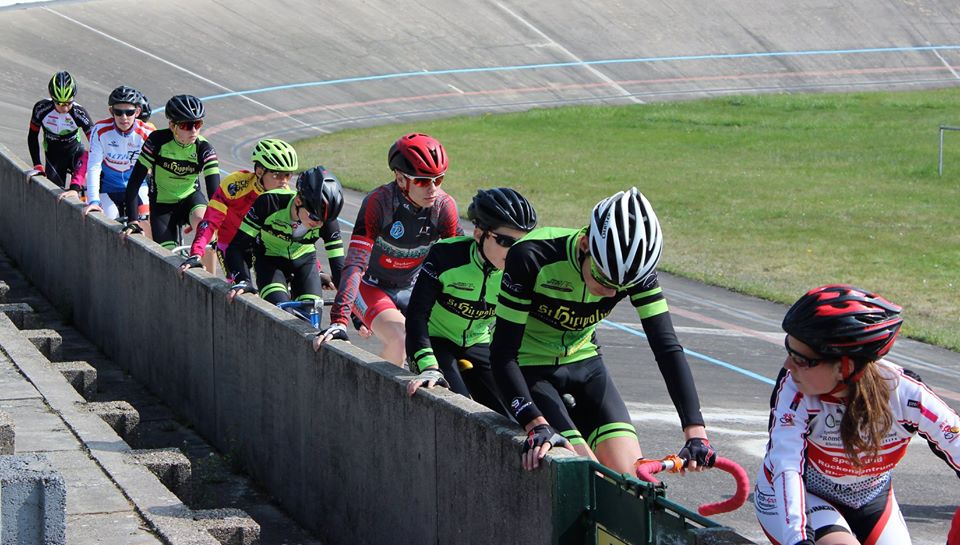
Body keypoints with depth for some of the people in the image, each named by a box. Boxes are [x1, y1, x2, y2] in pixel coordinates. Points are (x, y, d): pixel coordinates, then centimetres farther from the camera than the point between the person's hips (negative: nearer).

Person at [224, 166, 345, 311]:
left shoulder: (327, 221, -27)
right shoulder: (270, 203, -33)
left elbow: (339, 266, -21)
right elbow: (236, 247, -29)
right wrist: (243, 282, -45)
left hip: (303, 260, 2)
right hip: (269, 260, -2)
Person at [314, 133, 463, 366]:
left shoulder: (444, 206, -16)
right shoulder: (378, 202, -27)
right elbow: (355, 264, -33)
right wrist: (338, 321, -41)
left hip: (411, 290, 4)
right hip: (371, 287, -4)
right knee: (401, 341, -29)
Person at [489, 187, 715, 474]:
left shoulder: (635, 268, -18)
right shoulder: (532, 257, -29)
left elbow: (667, 346, -18)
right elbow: (502, 353, -28)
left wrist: (695, 431, -29)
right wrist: (536, 425, -40)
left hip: (585, 365, 4)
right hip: (531, 371, -4)